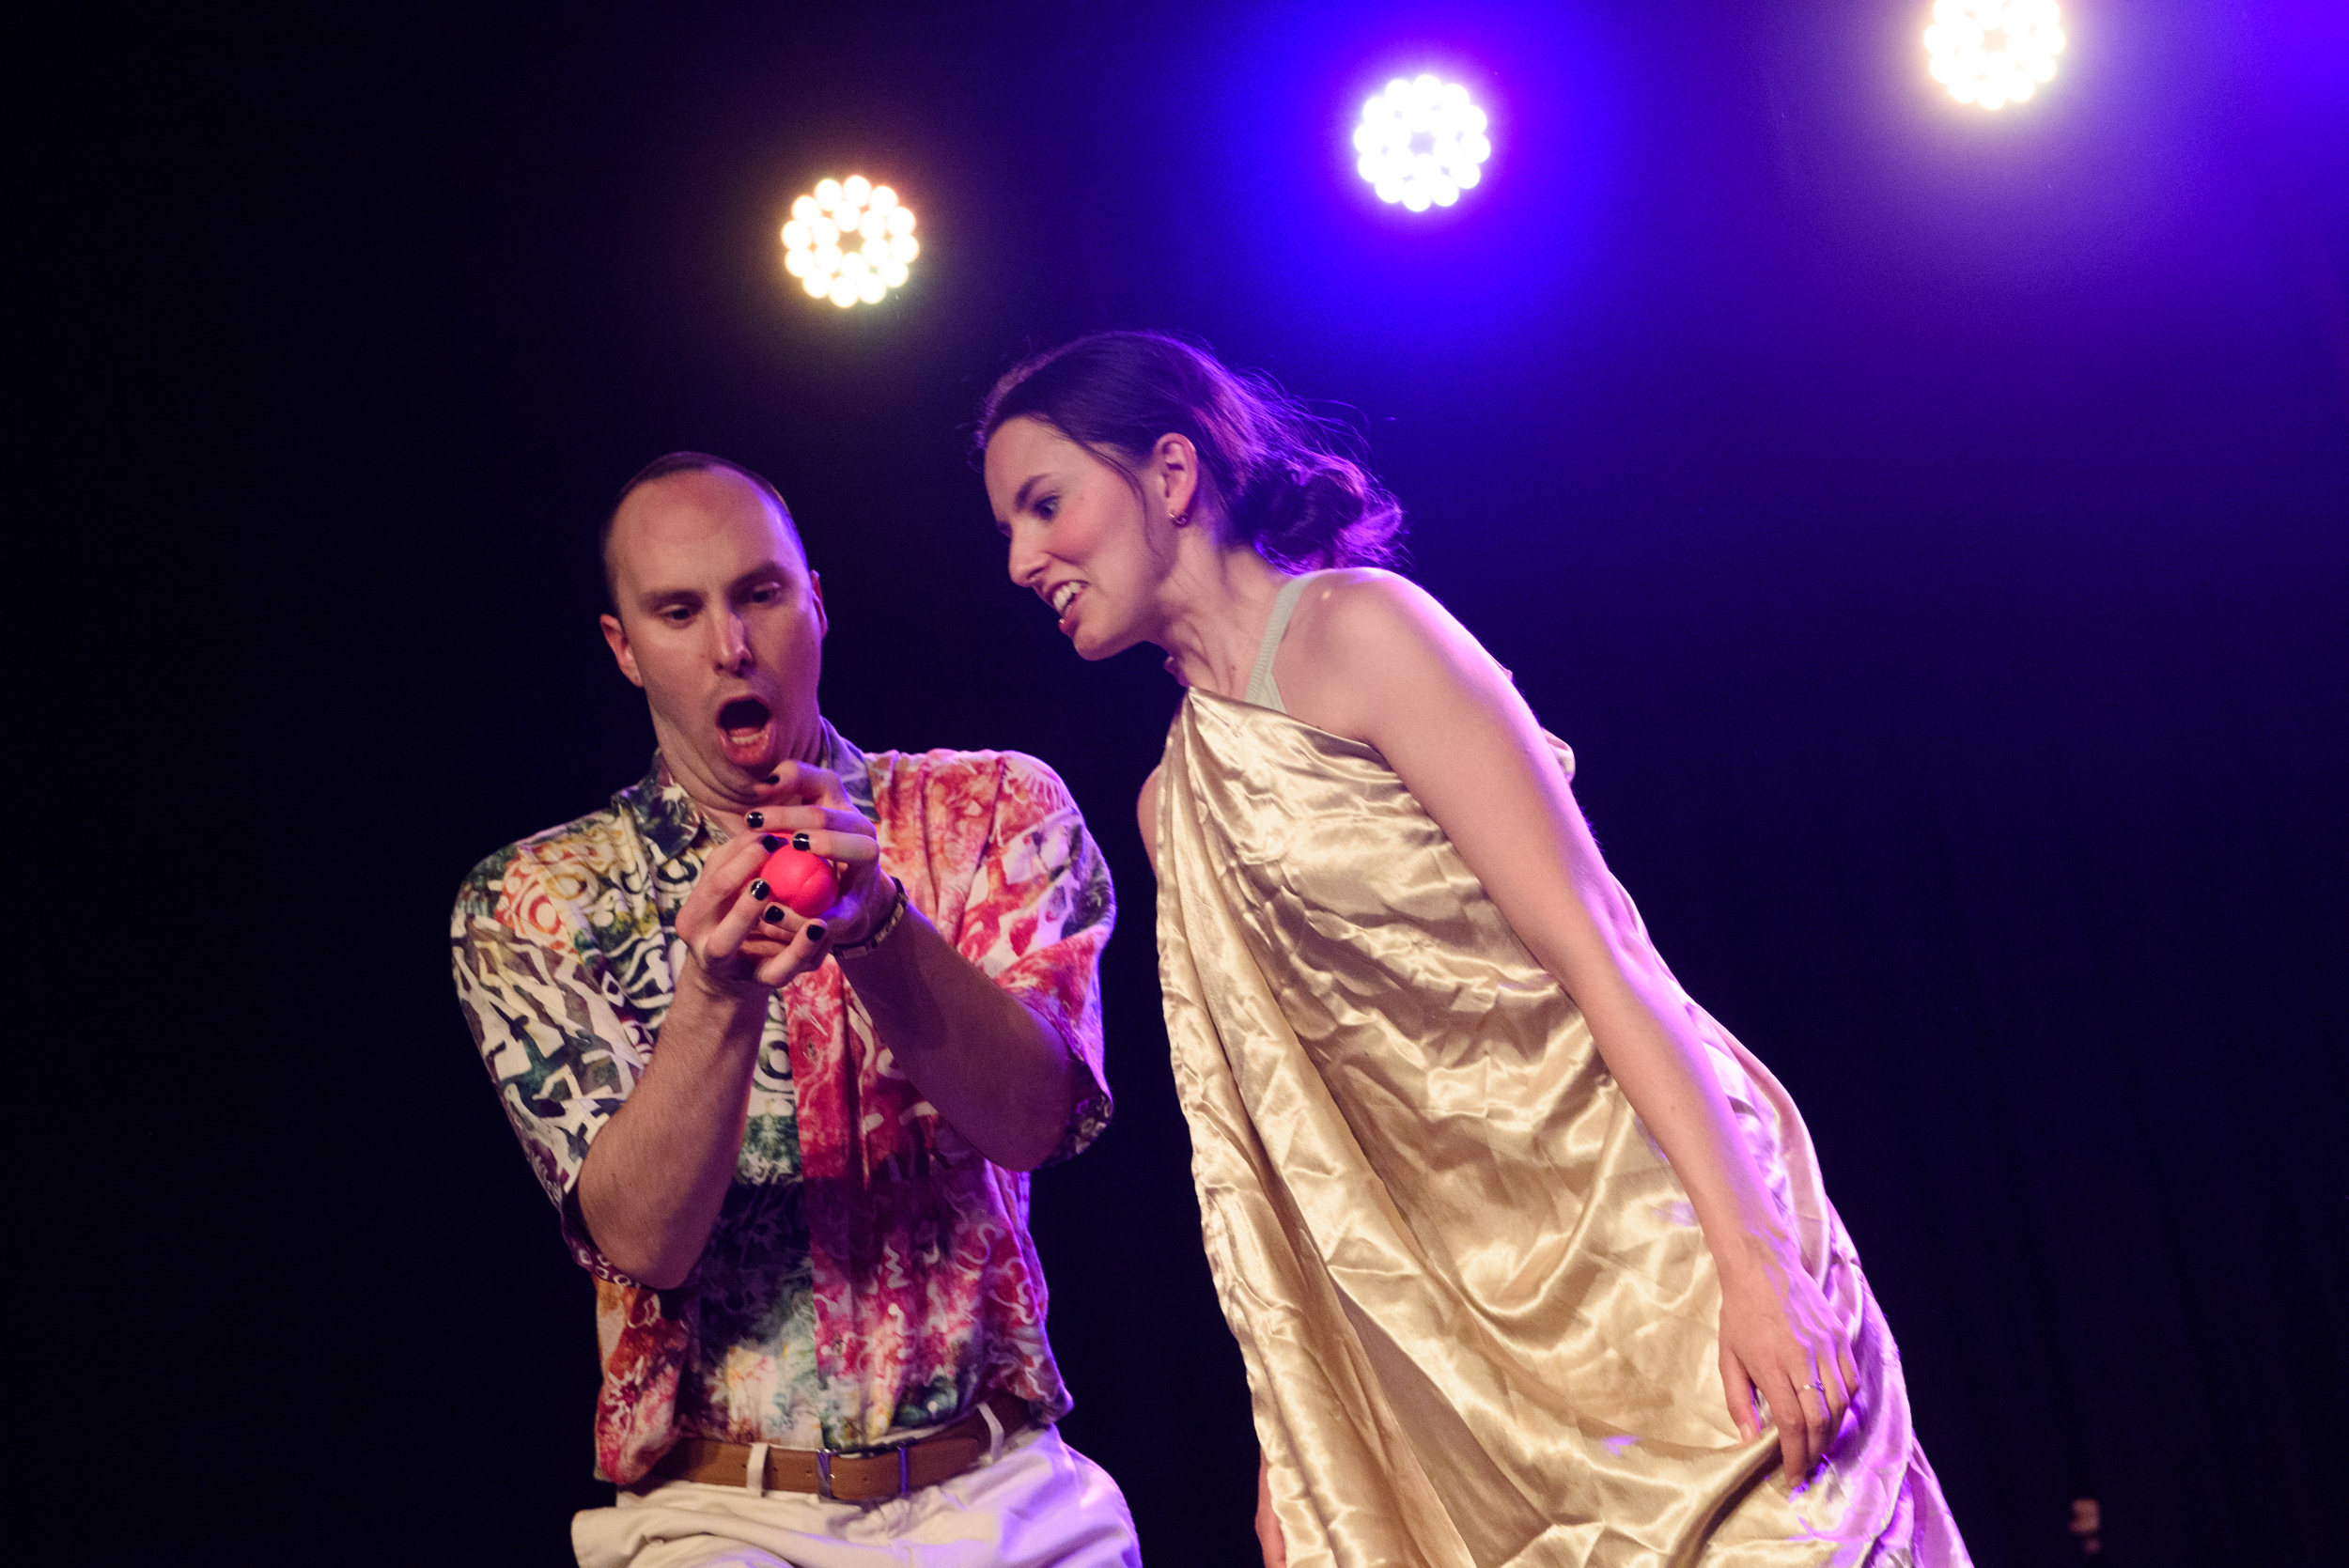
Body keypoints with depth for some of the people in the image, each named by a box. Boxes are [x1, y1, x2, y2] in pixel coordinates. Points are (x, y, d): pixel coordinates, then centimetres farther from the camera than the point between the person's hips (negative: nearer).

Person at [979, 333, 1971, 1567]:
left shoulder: (1355, 627, -6)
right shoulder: (1170, 803, 14)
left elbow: (1592, 936, -14)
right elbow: (1269, 1117, 14)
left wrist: (1758, 1262, -20)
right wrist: (1290, 1442, 13)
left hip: (1638, 1235, -6)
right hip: (1447, 1313, 6)